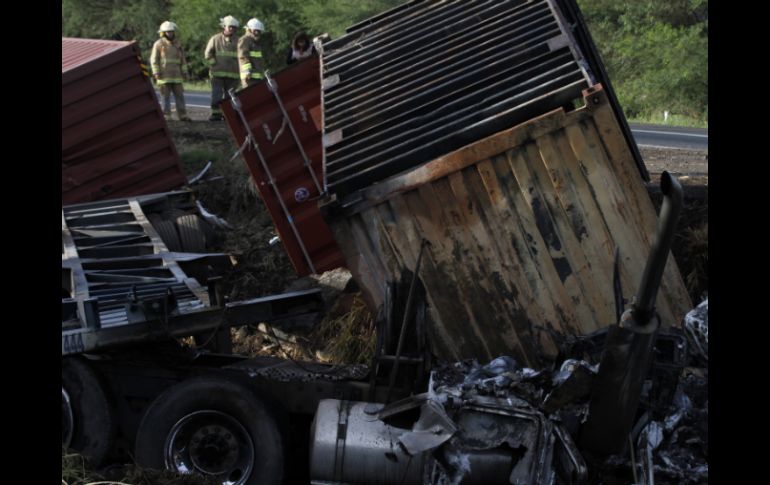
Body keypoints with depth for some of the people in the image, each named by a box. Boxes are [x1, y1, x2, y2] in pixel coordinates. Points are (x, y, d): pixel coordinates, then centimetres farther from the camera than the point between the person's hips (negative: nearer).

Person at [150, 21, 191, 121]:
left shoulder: (177, 44, 13)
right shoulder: (158, 44, -1)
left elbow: (182, 60, 17)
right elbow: (154, 60, -4)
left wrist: (184, 72, 11)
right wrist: (156, 73, -12)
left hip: (176, 76, 4)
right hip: (164, 76, -4)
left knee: (179, 95, 0)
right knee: (165, 96, -3)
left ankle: (183, 115, 0)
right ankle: (166, 116, -1)